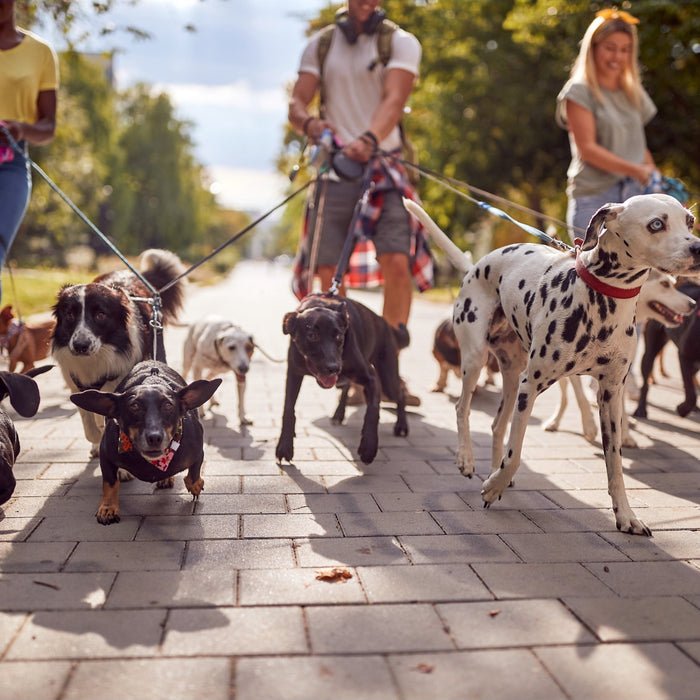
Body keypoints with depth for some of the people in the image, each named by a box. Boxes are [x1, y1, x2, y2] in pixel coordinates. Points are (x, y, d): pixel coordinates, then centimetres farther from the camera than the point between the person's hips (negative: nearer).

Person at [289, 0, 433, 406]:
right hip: (334, 170, 2)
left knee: (398, 262, -17)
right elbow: (297, 103, 4)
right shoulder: (320, 45, 14)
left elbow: (394, 99, -13)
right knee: (328, 272, -2)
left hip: (383, 167, -2)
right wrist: (308, 122, -21)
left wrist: (370, 139, -33)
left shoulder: (401, 43, 5)